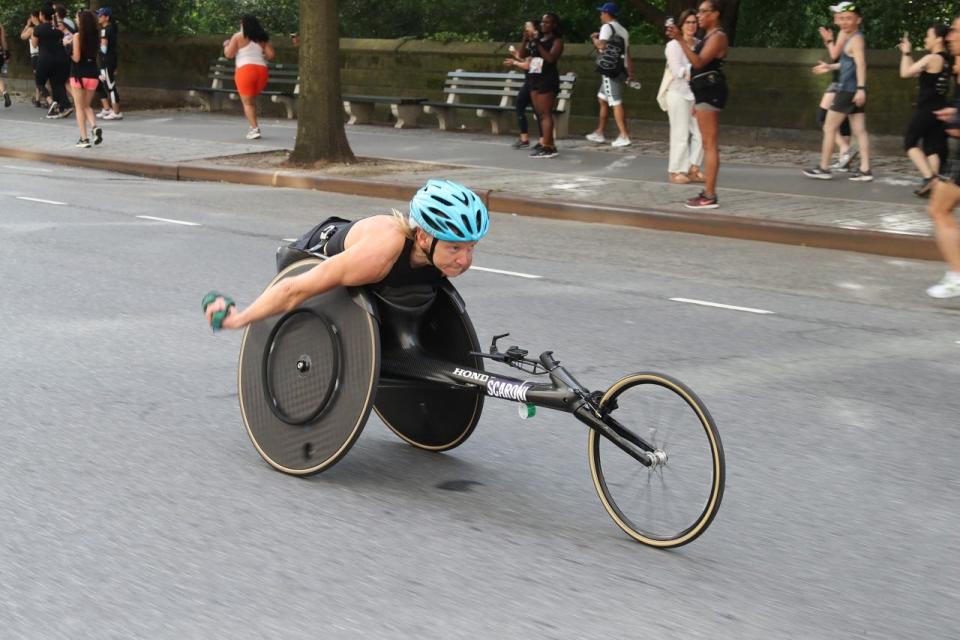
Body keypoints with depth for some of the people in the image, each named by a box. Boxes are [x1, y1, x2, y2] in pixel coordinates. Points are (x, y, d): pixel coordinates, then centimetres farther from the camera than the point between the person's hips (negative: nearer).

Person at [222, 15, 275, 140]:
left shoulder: (238, 37, 2)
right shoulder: (262, 38, 14)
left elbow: (229, 54, 0)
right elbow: (271, 55, 9)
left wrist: (226, 45, 20)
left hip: (245, 70, -5)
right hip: (262, 70, 5)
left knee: (247, 102, -1)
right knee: (252, 100, 21)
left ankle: (255, 128, -15)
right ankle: (253, 127, 17)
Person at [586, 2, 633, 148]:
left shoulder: (607, 27, -7)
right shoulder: (622, 30, 19)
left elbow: (601, 46, -19)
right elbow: (628, 53, 18)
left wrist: (594, 38, 1)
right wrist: (630, 74, 17)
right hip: (621, 69, 9)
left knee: (616, 103, -10)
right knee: (602, 99, 19)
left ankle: (624, 136, -15)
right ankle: (599, 133, 26)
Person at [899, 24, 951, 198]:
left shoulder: (931, 58, -15)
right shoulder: (947, 60, 13)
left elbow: (905, 73, -11)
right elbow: (916, 73, 23)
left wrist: (906, 53, 0)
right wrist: (908, 53, 21)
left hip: (926, 109, -8)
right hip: (940, 109, 8)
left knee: (910, 143, 2)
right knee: (933, 147, 8)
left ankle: (928, 177, -12)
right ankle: (932, 184, 3)